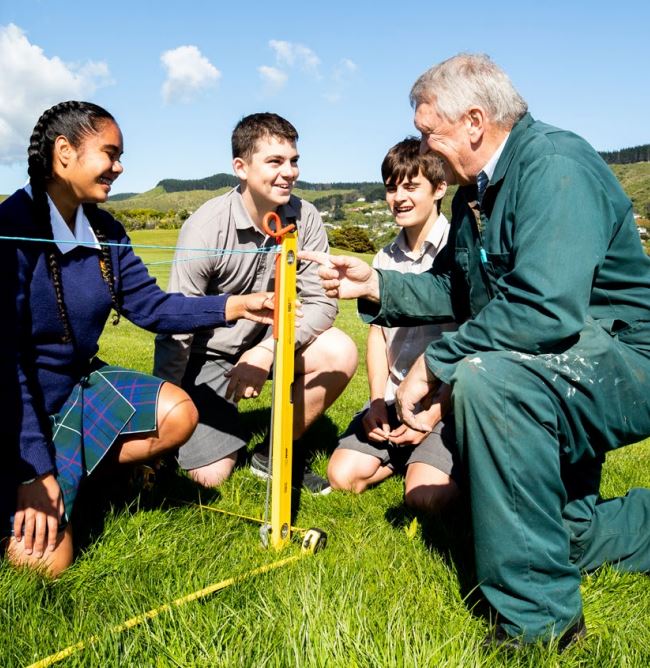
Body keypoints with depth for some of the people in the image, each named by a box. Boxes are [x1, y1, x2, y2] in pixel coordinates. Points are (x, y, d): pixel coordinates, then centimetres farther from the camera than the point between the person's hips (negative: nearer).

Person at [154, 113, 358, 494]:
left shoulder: (304, 219, -11)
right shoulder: (206, 228, -21)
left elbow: (321, 303, -12)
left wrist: (267, 350, -28)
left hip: (269, 340, 4)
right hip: (206, 354, -4)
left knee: (340, 353, -23)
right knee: (211, 475, -13)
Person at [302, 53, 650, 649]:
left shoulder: (553, 165, -23)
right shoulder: (476, 192, 7)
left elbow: (543, 309, -35)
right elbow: (456, 291, 16)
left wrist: (434, 364, -26)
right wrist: (375, 284, 4)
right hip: (561, 380, 10)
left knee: (483, 377, -37)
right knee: (559, 532, 17)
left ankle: (537, 612, -25)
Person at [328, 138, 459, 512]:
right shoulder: (386, 258, 11)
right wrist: (377, 402, 1)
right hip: (393, 398, 6)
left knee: (424, 496, -21)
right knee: (343, 477, -7)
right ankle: (411, 454, 17)